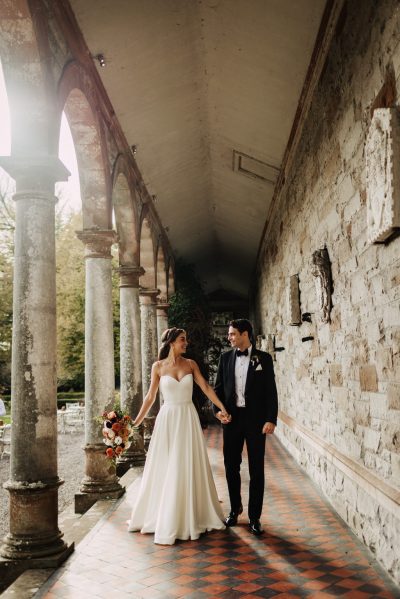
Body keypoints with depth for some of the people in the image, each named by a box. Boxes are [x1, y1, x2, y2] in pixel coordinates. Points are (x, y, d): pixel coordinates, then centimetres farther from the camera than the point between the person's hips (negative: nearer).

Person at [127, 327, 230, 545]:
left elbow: (206, 387, 0)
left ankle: (192, 517, 24)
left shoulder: (190, 364, 3)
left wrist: (222, 408, -8)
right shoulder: (158, 367, -1)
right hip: (167, 419, -1)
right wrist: (136, 421, 2)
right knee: (164, 469, 5)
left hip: (188, 419, 1)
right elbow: (150, 397, 3)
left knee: (189, 468, 7)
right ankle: (162, 518, 21)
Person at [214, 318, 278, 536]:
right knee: (231, 466, 11)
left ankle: (254, 517, 14)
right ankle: (235, 509, 29)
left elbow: (271, 391, -4)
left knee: (256, 469, 3)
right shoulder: (226, 357, 6)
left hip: (255, 419, -3)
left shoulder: (263, 358, -2)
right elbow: (218, 387, 9)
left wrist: (271, 420, -11)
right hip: (231, 418, 3)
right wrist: (218, 410, -7)